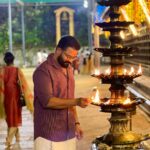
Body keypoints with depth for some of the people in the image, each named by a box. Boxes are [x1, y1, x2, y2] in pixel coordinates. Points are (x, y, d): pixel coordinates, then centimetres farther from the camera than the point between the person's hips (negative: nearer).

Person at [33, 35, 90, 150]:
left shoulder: (69, 69, 13)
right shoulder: (43, 71, -12)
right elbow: (47, 101, -22)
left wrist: (76, 123, 14)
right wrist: (77, 102, -27)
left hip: (69, 133, 7)